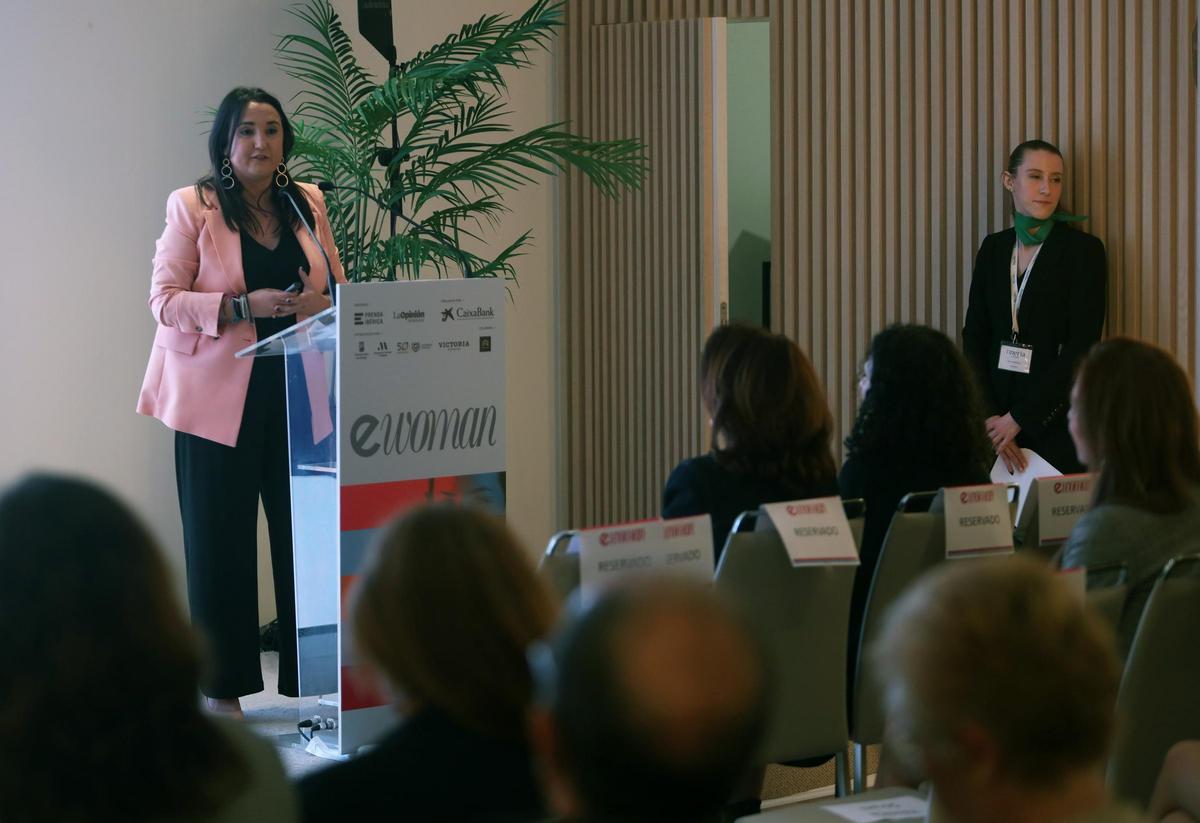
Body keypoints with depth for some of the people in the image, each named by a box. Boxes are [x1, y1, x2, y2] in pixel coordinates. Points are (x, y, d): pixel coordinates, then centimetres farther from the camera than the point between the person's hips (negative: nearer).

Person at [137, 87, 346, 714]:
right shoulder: (192, 206, 1)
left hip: (298, 397, 3)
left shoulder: (308, 205, 13)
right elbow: (164, 299, -5)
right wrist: (243, 306, -19)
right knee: (219, 539, 1)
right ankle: (222, 686, 8)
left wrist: (320, 304, -8)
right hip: (219, 398, -3)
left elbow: (340, 291, 17)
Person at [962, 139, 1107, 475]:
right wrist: (989, 416, -8)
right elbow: (974, 337, 6)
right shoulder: (993, 248, 9)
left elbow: (1081, 347, -11)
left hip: (1055, 419, -4)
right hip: (995, 411, 4)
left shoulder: (1083, 249, -5)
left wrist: (1020, 418, -13)